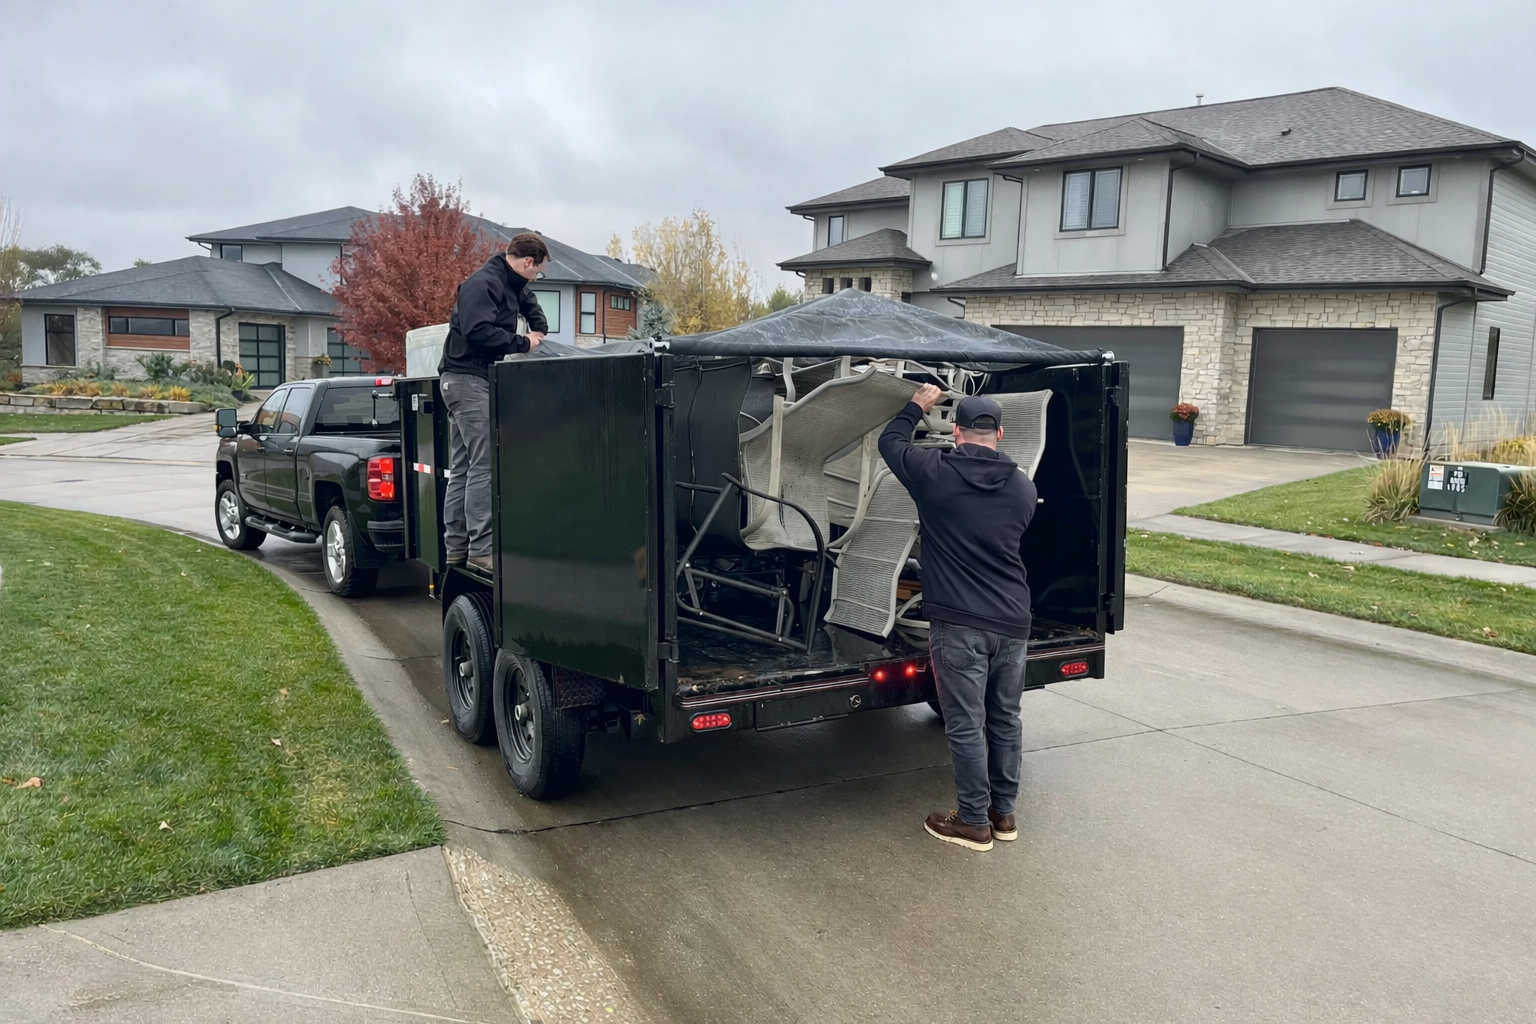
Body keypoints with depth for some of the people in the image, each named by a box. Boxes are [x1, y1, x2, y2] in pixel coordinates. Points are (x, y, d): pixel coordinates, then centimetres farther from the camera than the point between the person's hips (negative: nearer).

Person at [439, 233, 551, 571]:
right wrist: (524, 343, -17)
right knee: (484, 466, -14)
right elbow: (479, 331, -26)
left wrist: (540, 329, 19)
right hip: (467, 380, -10)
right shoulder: (482, 284, -14)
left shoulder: (512, 285, 16)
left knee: (463, 468, 9)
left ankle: (455, 547, 12)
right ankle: (481, 548, -15)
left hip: (480, 381, 10)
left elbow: (528, 301, 38)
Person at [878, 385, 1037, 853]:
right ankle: (1004, 813, 28)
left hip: (960, 624, -5)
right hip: (1013, 622, 5)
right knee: (1005, 719, 16)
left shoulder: (935, 473, -8)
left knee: (966, 726, 4)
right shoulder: (1023, 487, 5)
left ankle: (973, 822, 13)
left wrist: (917, 407, 27)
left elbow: (889, 442, 10)